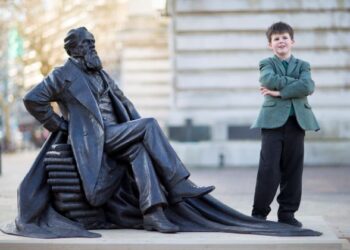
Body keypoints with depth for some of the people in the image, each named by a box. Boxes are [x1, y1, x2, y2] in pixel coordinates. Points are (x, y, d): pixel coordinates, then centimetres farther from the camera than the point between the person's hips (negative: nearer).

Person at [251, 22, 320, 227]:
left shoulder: (302, 65, 13)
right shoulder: (267, 64, 10)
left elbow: (308, 87, -8)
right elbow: (269, 80, -14)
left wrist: (280, 91, -13)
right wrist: (296, 82, -9)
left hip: (297, 121, 3)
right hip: (273, 121, -2)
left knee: (293, 169, 4)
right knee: (269, 169, -8)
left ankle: (287, 212, 13)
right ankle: (259, 213, 1)